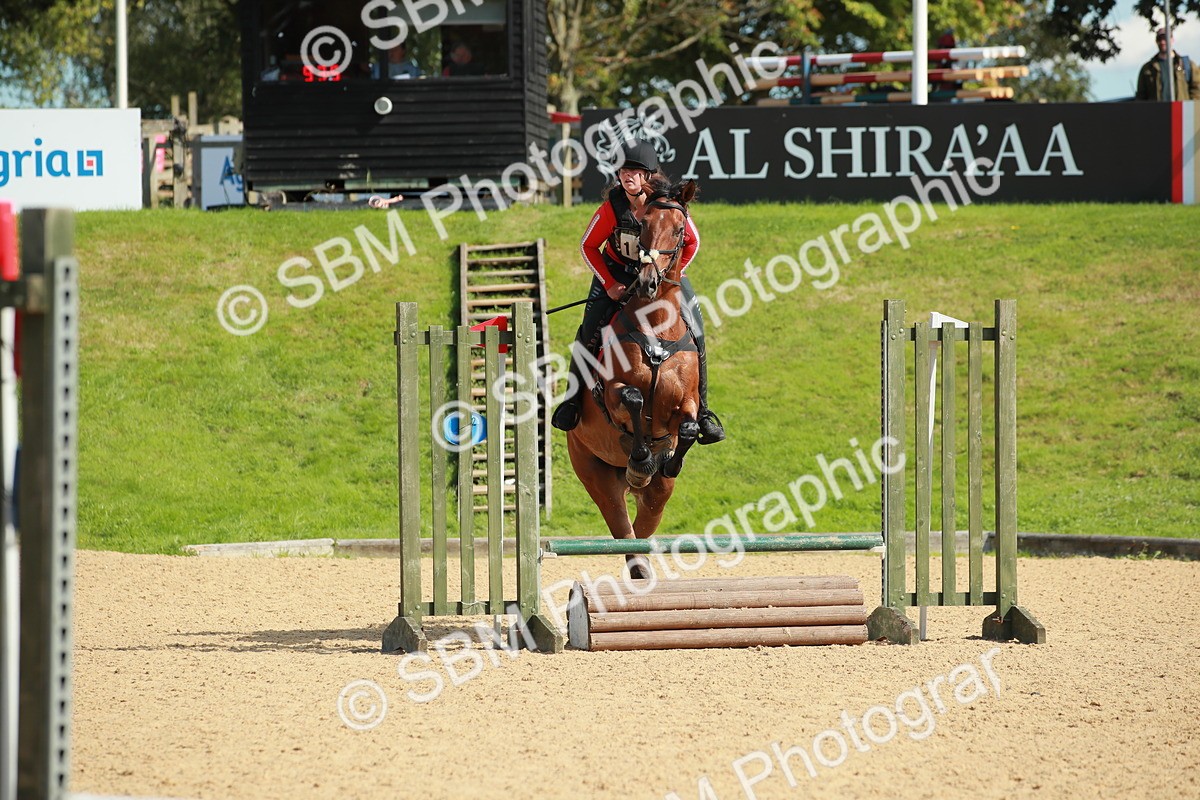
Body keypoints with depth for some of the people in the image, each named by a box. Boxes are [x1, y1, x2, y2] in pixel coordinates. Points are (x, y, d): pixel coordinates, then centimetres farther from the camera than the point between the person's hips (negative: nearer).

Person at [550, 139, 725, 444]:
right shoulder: (613, 207, -23)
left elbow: (692, 242, -6)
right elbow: (588, 246, -8)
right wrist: (610, 285, -11)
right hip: (617, 272, 0)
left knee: (695, 335, -9)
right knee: (590, 330, -14)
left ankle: (701, 410, 5)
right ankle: (574, 399, 7)